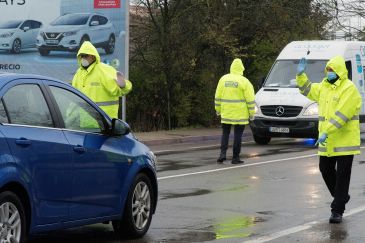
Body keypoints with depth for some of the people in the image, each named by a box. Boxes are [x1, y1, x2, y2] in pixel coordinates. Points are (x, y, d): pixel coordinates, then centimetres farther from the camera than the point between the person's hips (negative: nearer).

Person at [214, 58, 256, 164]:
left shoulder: (223, 79, 4)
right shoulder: (244, 81, -7)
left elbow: (218, 96, 8)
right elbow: (250, 99, -7)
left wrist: (218, 109, 17)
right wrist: (251, 112, 1)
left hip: (226, 113, 3)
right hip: (240, 114, -3)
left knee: (225, 133, 13)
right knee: (238, 134, 4)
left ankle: (223, 153, -3)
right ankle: (235, 157, 4)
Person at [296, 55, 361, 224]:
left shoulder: (349, 89, -16)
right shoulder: (324, 87, 11)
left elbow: (341, 115, -24)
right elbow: (307, 89, 26)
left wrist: (326, 132, -27)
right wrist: (301, 75, 9)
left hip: (345, 140, -8)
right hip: (327, 142, 8)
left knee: (342, 175, -2)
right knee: (326, 171, 16)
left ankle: (337, 211, 3)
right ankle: (341, 197, 38)